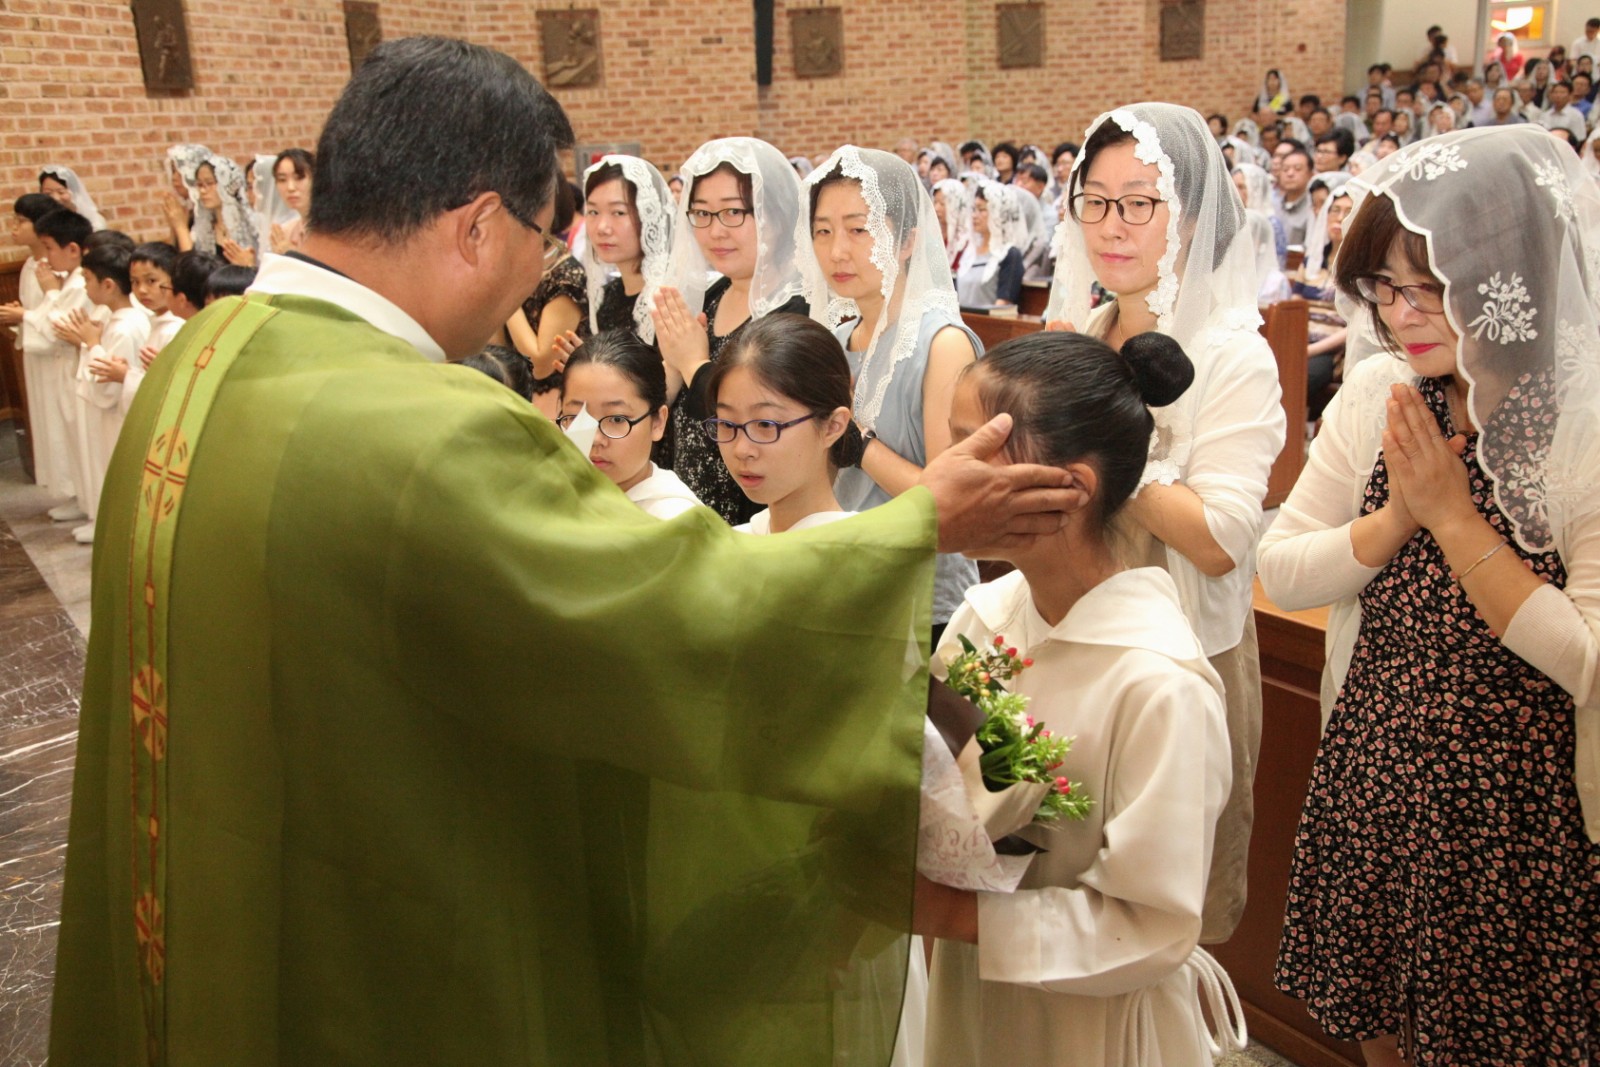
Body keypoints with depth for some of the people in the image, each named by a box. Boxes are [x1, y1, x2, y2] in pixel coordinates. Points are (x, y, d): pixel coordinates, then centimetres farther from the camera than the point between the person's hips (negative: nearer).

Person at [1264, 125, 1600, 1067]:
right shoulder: (1381, 393, -3)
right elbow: (1282, 572, -2)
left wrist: (1454, 513, -22)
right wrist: (1398, 516, -17)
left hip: (1521, 810, -4)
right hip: (1373, 771, 5)